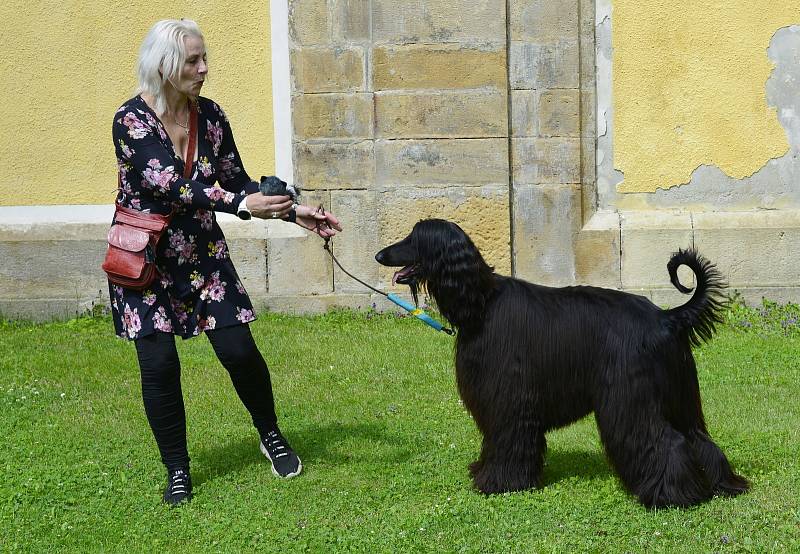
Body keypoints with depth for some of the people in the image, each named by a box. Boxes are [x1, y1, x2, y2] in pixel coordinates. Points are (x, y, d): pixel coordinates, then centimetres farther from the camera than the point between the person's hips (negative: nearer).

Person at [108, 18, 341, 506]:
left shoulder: (210, 116, -3)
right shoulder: (132, 120, -19)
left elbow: (238, 182, 4)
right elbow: (168, 185, -30)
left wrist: (294, 212, -8)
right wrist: (241, 204, -39)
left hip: (201, 250, 4)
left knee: (239, 350, -2)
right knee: (159, 364, -5)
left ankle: (272, 437, 23)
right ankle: (178, 471, 12)